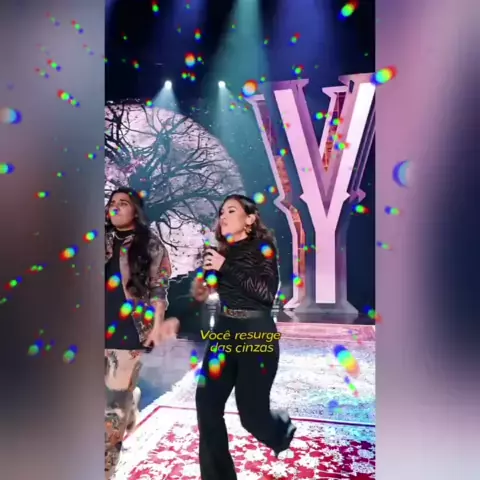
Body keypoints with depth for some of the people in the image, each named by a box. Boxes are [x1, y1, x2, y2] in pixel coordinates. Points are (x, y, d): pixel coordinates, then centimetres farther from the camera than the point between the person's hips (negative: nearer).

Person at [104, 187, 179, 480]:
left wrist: (158, 322, -8)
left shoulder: (151, 245, 2)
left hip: (130, 327, -4)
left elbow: (159, 288, -1)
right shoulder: (104, 241, 12)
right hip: (105, 325, 4)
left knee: (117, 399, 1)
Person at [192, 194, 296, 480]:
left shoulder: (263, 246, -5)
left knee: (251, 412, 5)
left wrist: (226, 267, -20)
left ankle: (281, 429, 42)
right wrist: (202, 291, 6)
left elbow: (268, 293, -19)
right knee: (207, 404, -1)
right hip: (224, 331, 5)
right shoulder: (222, 251, 9)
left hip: (257, 333, -5)